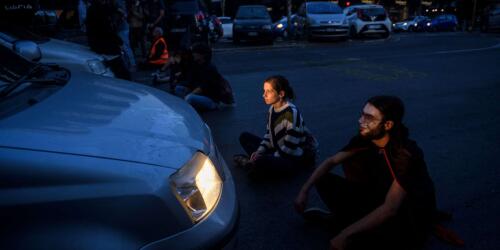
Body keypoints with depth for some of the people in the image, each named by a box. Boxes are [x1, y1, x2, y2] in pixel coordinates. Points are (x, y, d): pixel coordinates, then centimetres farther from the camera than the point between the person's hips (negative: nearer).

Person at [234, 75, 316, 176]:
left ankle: (252, 162, -3)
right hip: (278, 150, 9)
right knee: (245, 137, 9)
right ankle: (255, 159, -9)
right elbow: (269, 135, 8)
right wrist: (259, 152, -7)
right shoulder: (272, 109, 1)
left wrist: (270, 158, -19)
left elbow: (289, 148, -24)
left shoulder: (292, 113, -25)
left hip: (294, 158, -9)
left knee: (259, 162, -35)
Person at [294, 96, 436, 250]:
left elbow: (390, 209, -34)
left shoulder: (405, 154, -29)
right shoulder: (365, 139, -10)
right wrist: (304, 190, -12)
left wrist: (346, 234, -36)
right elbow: (331, 162, -1)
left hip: (411, 220, -6)